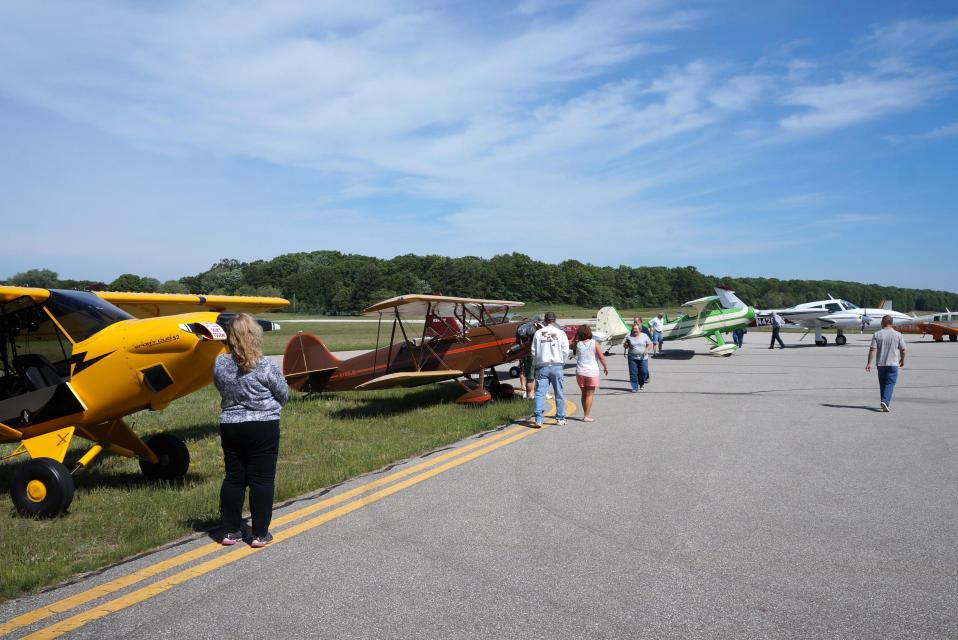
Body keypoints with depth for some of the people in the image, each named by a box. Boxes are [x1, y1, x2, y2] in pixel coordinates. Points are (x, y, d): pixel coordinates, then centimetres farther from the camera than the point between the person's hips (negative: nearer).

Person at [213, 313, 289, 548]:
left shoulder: (220, 364, -6)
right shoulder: (266, 366, -17)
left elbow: (221, 389, 8)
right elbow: (283, 394, -4)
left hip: (230, 427, 4)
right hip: (263, 427, -4)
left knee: (233, 478, 14)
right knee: (261, 480, 4)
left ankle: (231, 531, 21)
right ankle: (260, 534, 10)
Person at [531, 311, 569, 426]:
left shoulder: (538, 333, 2)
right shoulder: (561, 333, -1)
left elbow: (533, 351, 2)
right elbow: (565, 351, -2)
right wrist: (561, 363, 12)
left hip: (542, 367, 0)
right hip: (556, 366, 0)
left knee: (540, 393, -1)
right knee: (559, 394, 10)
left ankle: (538, 419, -10)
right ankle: (560, 418, 17)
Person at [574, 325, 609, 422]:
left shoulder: (578, 344, -2)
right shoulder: (594, 343, -9)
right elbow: (601, 357, -9)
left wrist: (577, 336, 11)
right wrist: (606, 367, 5)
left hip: (580, 372, 3)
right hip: (592, 372, -3)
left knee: (584, 394, 16)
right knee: (589, 395, 1)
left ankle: (585, 414, 21)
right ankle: (587, 416, 0)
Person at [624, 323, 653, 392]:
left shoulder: (644, 336, 5)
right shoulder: (629, 337, 5)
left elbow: (649, 344, 8)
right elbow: (626, 346, 11)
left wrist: (647, 350, -11)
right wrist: (626, 344, -13)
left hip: (643, 358, 0)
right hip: (632, 358, 0)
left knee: (644, 372, -3)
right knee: (633, 373, -3)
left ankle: (641, 383, 26)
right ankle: (635, 387, 7)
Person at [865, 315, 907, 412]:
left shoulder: (877, 334, -3)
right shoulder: (898, 335, -1)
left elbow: (872, 349, -8)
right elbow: (903, 349, 2)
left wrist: (869, 363, -7)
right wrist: (902, 360, 20)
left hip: (880, 363, 2)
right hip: (893, 363, -1)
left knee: (882, 383, 14)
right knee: (890, 383, -2)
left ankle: (885, 403, 24)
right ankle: (885, 401, -20)